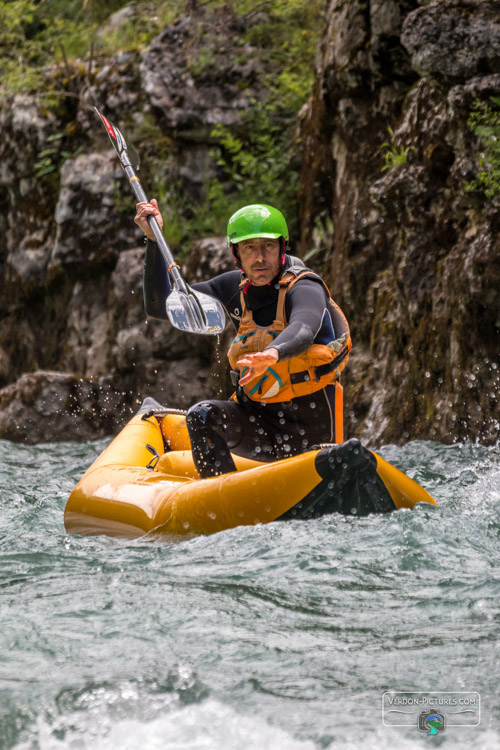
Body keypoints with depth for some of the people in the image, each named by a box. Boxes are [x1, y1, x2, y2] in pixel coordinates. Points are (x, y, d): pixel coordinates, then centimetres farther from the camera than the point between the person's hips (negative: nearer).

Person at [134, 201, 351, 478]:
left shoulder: (305, 289, -14)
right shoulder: (234, 288, 6)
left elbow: (302, 332, -37)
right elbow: (159, 306, 5)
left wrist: (273, 353, -61)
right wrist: (153, 240, -5)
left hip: (311, 431, -5)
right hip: (261, 419, 5)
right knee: (203, 415, -22)